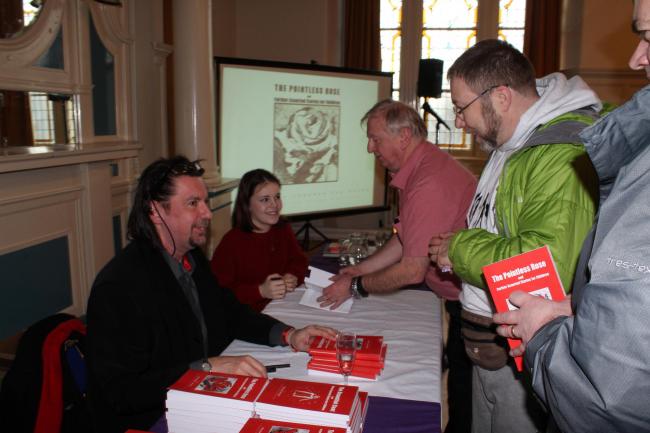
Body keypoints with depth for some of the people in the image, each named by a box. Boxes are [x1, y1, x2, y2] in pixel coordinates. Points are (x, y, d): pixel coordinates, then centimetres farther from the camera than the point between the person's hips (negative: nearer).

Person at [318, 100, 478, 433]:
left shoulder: (429, 183, -29)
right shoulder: (418, 167, 4)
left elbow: (412, 271, -25)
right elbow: (404, 241, 11)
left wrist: (355, 286, -11)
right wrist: (358, 269, 7)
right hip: (462, 294, 9)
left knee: (464, 388, 9)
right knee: (458, 378, 22)